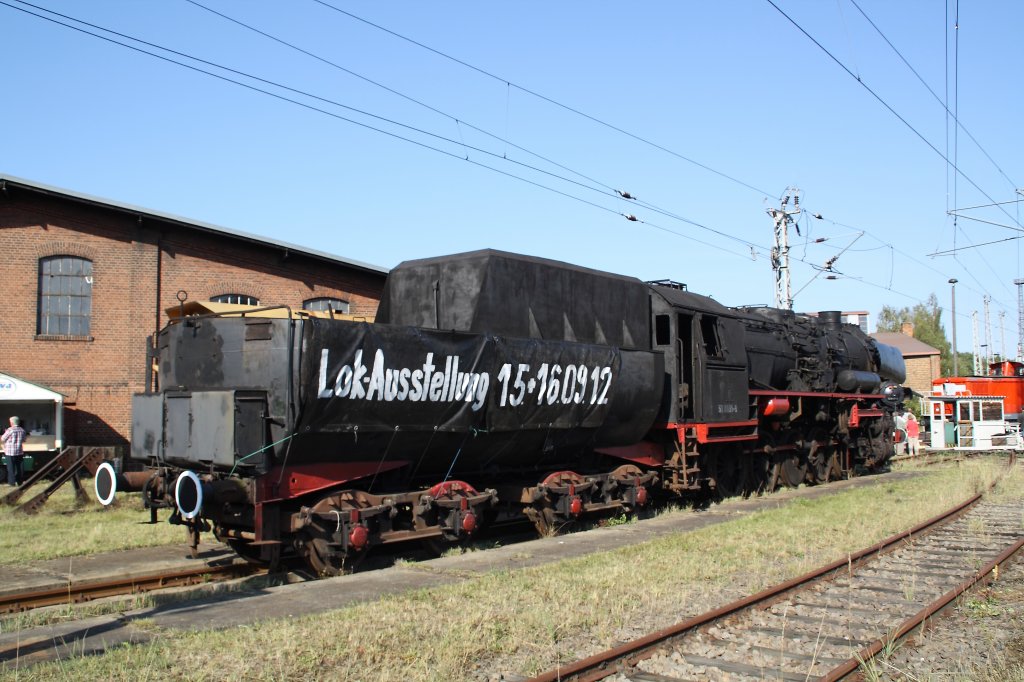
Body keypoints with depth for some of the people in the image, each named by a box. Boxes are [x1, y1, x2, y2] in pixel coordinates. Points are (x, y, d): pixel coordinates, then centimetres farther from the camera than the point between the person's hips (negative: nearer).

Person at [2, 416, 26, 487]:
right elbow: (23, 440, 14)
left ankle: (12, 482, 4)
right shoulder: (22, 430, 4)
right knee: (18, 467, 12)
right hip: (19, 451, 5)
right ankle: (19, 481, 15)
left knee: (11, 467, 2)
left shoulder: (10, 430, -13)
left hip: (10, 452, -5)